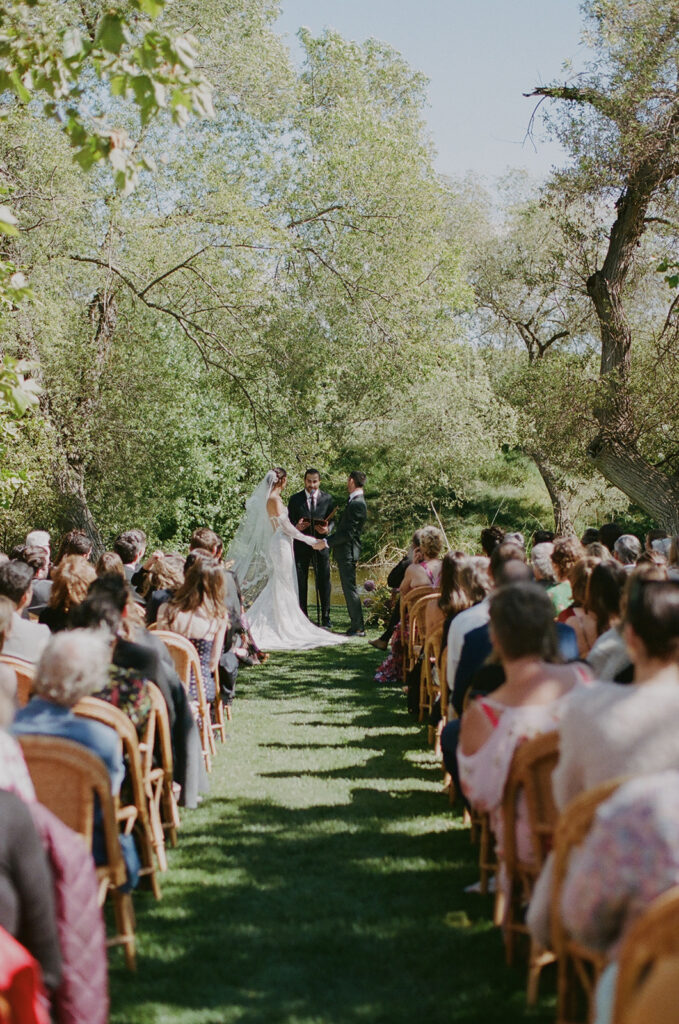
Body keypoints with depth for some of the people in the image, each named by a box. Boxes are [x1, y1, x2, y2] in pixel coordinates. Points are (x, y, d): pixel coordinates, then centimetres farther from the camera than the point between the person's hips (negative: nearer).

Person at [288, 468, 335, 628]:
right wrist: (296, 527, -17)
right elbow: (289, 523, 5)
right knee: (300, 583, 3)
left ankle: (325, 619, 7)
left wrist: (326, 529, -15)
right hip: (301, 546, 0)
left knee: (323, 582, 0)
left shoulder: (328, 499, 7)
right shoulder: (295, 499, 6)